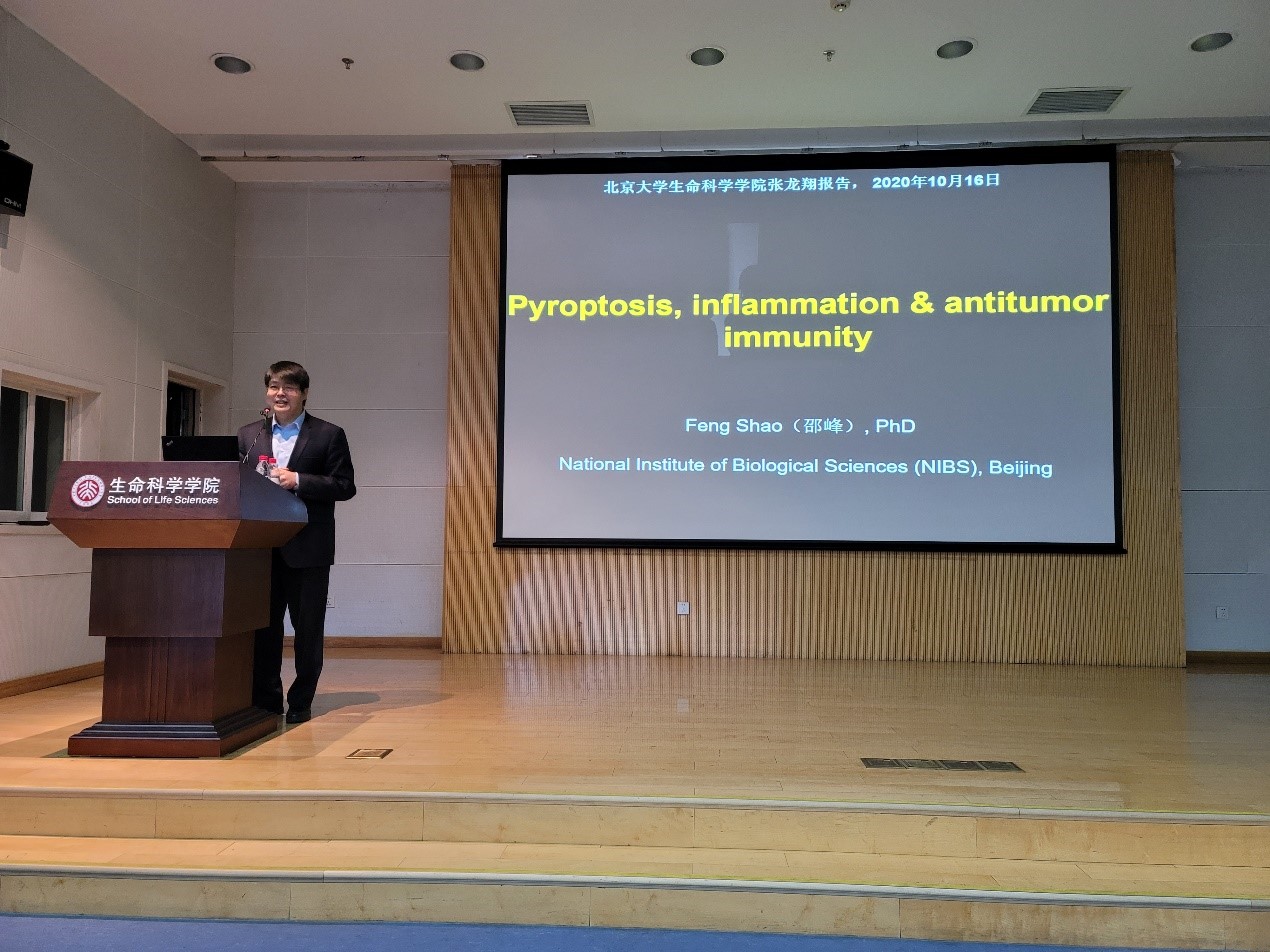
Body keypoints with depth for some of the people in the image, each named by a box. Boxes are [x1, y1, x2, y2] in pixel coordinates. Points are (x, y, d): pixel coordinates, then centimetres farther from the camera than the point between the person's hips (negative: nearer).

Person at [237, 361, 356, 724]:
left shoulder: (329, 434, 1)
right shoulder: (248, 434, 13)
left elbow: (345, 487, -5)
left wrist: (298, 481, -16)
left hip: (308, 547, -3)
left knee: (308, 627, 4)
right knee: (263, 624, 7)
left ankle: (301, 703, 16)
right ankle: (265, 700, 19)